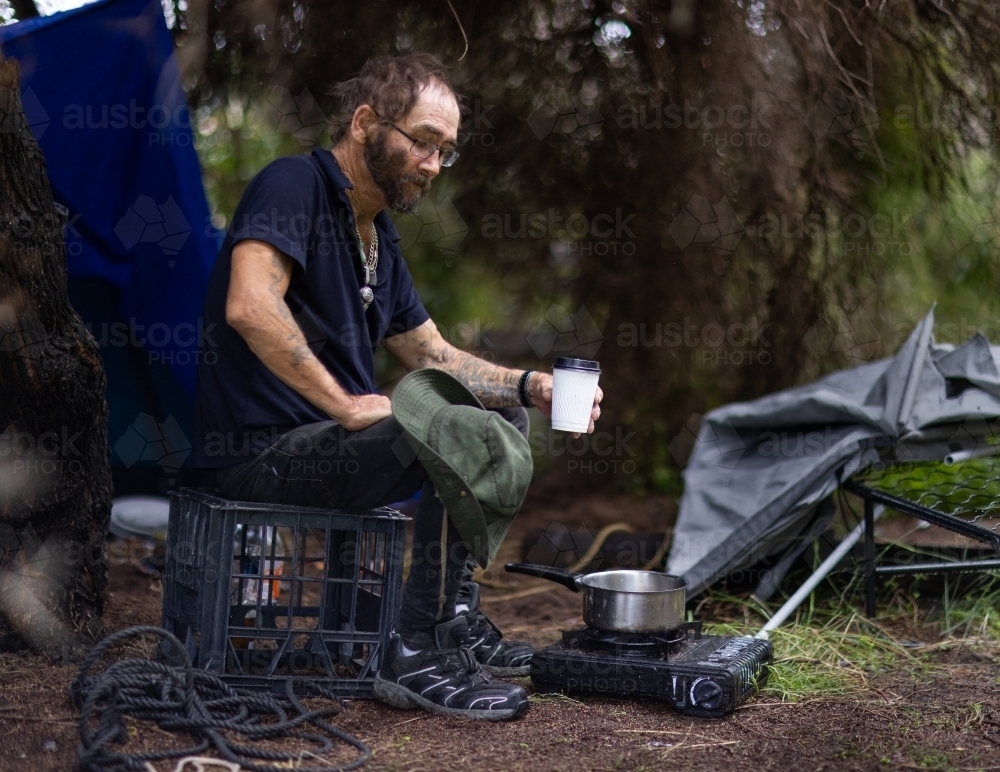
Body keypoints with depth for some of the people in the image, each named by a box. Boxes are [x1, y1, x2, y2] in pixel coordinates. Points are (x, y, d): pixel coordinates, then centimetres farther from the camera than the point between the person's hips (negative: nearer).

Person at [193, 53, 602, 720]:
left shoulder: (379, 235, 16)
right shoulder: (294, 186, -12)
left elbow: (434, 355, 20)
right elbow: (249, 305, -30)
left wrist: (527, 385, 4)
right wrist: (344, 404, -26)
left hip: (334, 440, 10)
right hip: (262, 454, -10)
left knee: (504, 420, 14)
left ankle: (456, 620, 11)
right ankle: (417, 653, -19)